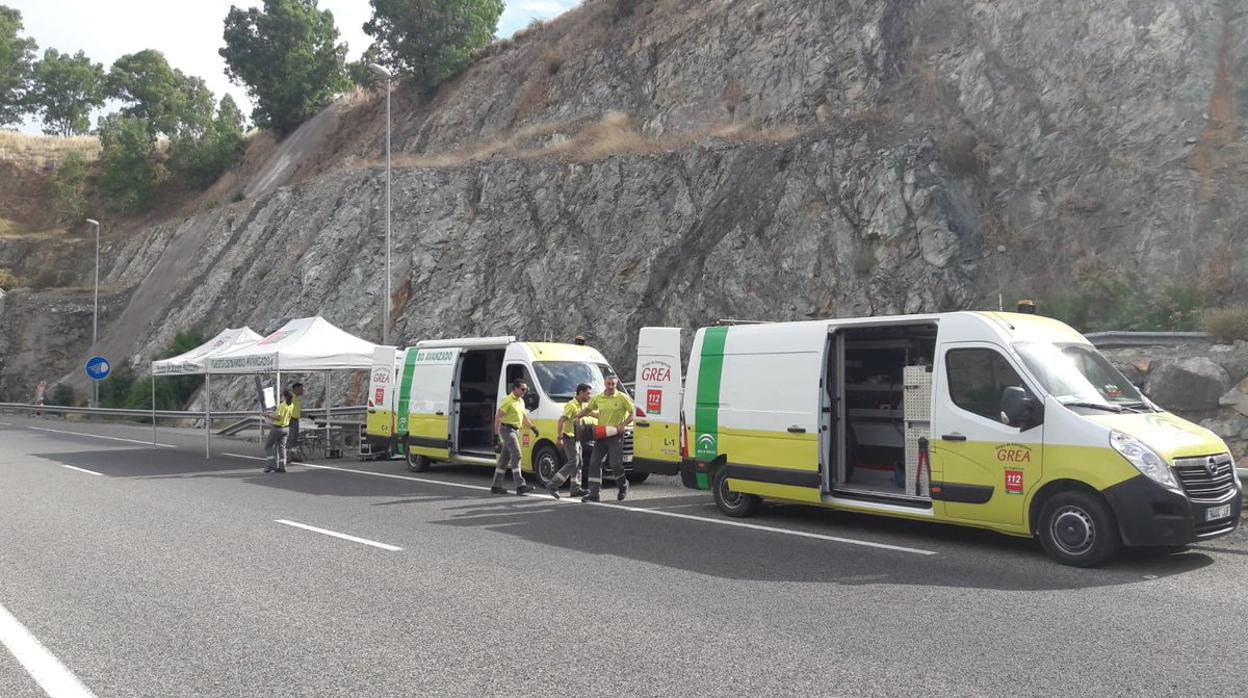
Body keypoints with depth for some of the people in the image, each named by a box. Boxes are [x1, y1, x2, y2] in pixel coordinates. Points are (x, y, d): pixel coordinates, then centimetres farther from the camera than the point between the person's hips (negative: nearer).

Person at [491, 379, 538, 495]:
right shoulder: (508, 401, -13)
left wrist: (533, 427, 27)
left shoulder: (521, 401, 14)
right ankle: (520, 485, -17)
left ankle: (496, 486, 15)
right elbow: (498, 417, -16)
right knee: (516, 455, -15)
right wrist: (496, 435, -21)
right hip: (507, 430, -9)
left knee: (505, 458, 10)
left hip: (515, 431, 9)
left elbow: (524, 415, 29)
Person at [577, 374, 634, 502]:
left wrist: (623, 424, -14)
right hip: (600, 435, 5)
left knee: (615, 464, -8)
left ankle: (623, 486, 22)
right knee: (594, 463, -1)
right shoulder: (598, 398, 8)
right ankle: (594, 494, 3)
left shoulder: (622, 397, -4)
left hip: (615, 435, -5)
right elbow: (587, 409, 23)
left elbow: (633, 413, -4)